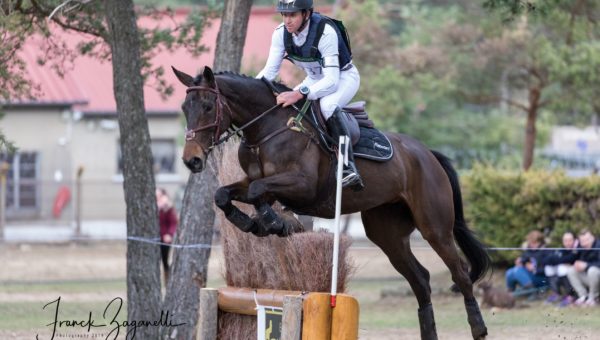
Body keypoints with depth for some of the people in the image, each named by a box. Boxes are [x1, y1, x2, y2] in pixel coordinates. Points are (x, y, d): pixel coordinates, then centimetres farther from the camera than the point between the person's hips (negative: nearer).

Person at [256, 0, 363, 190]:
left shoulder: (326, 32, -34)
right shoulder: (281, 33, -16)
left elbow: (331, 81, -38)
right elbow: (270, 70, -8)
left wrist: (300, 93, -51)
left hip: (343, 77, -7)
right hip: (315, 79, 7)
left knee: (327, 104, -37)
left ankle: (348, 166, -39)